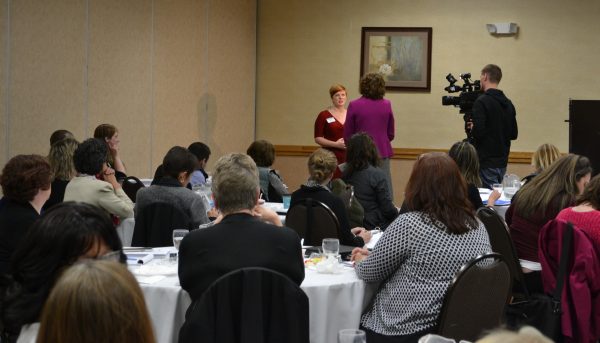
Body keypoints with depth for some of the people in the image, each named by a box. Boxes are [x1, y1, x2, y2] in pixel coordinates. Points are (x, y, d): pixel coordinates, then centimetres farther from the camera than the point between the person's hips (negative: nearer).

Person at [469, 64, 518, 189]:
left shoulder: (482, 101, -13)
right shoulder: (508, 103, 9)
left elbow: (478, 132, -21)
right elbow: (513, 134, 13)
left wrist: (472, 128, 0)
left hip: (487, 162, -7)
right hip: (502, 162, 7)